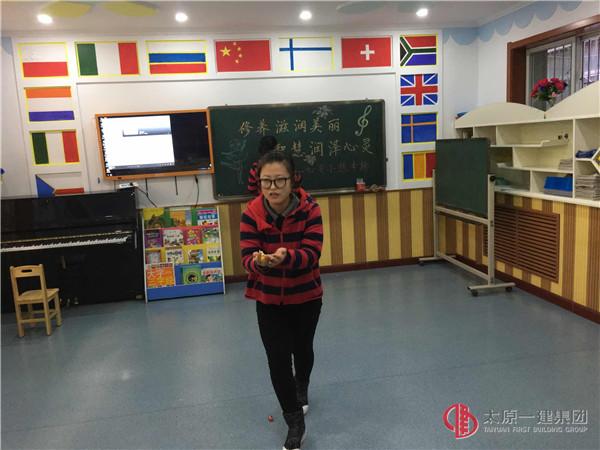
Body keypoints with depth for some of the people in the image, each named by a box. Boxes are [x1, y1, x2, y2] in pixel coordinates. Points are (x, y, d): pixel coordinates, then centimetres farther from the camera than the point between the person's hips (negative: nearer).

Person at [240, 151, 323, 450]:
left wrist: (285, 257, -48)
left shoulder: (309, 210, -20)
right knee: (278, 357, -5)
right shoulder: (251, 214, -17)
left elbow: (311, 254, -27)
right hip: (268, 299, 0)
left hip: (306, 296, 0)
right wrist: (260, 262, -44)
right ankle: (295, 422, 15)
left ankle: (301, 391, 53)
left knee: (302, 348, 20)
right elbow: (247, 259, -19)